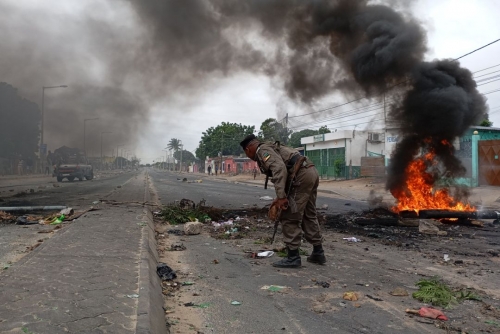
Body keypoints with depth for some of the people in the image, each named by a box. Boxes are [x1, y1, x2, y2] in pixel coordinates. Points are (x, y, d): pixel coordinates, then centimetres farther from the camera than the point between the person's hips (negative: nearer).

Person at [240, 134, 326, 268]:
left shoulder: (263, 150, -3)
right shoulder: (272, 148, 27)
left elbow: (279, 168, -21)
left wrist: (281, 196, -24)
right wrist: (280, 197, 29)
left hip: (302, 176, -10)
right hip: (311, 172, 10)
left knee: (290, 218, -1)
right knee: (309, 215, 19)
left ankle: (293, 257, 5)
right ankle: (318, 253, 27)